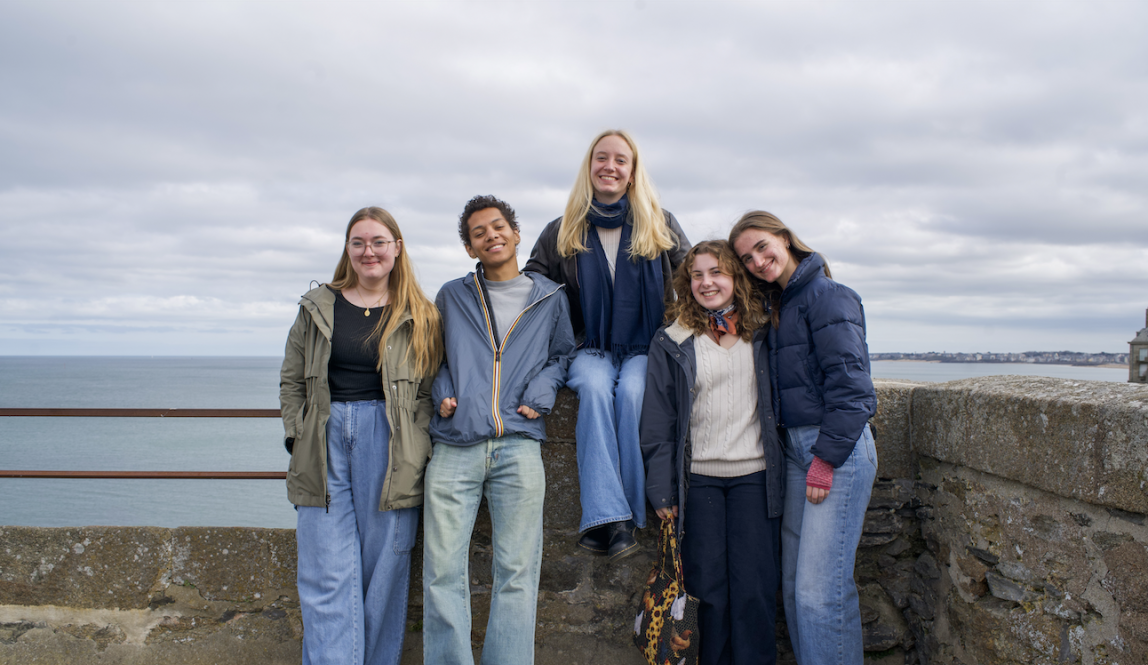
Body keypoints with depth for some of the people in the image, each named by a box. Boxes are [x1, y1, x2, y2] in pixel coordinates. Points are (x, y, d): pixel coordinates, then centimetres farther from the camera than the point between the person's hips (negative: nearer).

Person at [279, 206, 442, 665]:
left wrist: (416, 450, -9)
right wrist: (297, 436, 2)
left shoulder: (419, 316, 6)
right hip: (325, 446, 2)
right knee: (327, 576, 0)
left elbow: (430, 391, 2)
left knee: (384, 569, 5)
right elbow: (291, 381, 14)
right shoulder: (317, 308, 12)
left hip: (389, 447, -1)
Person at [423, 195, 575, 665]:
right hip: (454, 449, 1)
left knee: (516, 573, 1)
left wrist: (540, 395, 4)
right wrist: (442, 393, 4)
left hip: (518, 447, 0)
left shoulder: (549, 298, 15)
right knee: (443, 572, -2)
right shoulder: (451, 297, 16)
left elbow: (562, 355, 22)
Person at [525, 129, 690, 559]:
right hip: (591, 349, 1)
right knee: (595, 388, -32)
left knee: (632, 391, -32)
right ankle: (606, 517, -39)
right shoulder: (562, 232, 10)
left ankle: (631, 513, -27)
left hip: (645, 348, 0)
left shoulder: (660, 225, 10)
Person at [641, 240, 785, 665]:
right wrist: (662, 488, -2)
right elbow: (658, 420, 2)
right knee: (709, 589, 5)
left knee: (754, 590, 2)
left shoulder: (761, 333, 7)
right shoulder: (671, 343, 3)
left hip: (755, 475, 1)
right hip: (699, 478, 0)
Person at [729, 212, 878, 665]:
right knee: (794, 585, 12)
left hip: (838, 450, -8)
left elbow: (849, 385, -16)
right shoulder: (777, 307, 16)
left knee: (819, 590, -8)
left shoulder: (827, 296, -10)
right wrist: (803, 454, 10)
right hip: (795, 448, 9)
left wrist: (826, 460, -17)